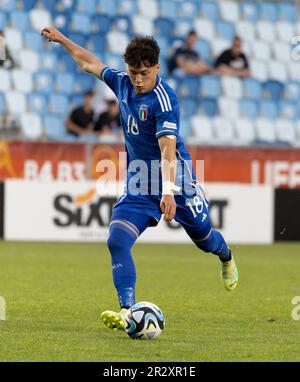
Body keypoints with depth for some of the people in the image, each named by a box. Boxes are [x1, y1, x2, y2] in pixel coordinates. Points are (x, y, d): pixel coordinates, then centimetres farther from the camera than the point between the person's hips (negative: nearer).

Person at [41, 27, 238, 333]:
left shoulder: (163, 99, -23)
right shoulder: (122, 83, -1)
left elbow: (168, 147, -33)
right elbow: (90, 63, 19)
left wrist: (168, 190, -43)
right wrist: (61, 40, 26)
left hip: (175, 180, -5)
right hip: (138, 183, 5)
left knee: (204, 238, 15)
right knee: (116, 241, -16)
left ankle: (227, 259, 52)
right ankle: (126, 311, -22)